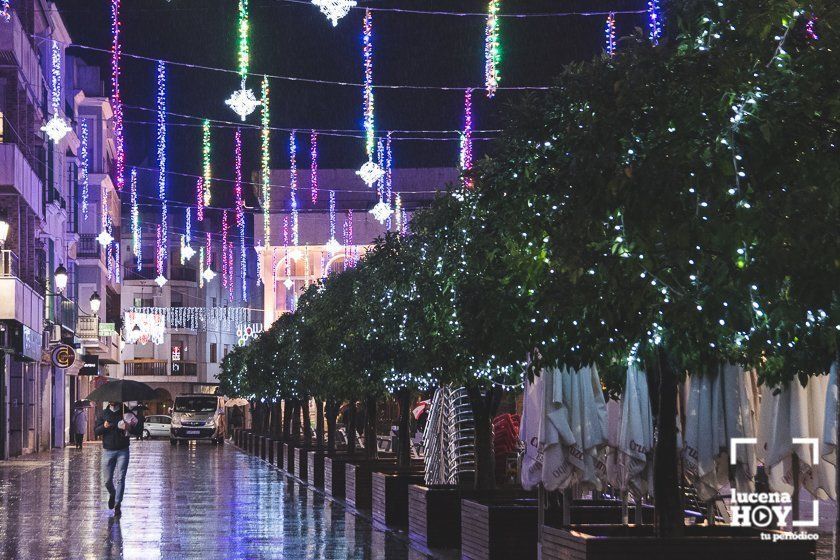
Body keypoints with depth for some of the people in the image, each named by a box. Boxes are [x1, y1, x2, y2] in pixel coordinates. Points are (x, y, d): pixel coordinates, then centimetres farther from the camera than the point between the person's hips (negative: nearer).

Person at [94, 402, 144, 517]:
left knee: (120, 479, -8)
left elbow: (139, 431, 2)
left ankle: (117, 505, -5)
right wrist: (103, 427, -17)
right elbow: (96, 431, 4)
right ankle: (112, 495, 36)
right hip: (108, 450, 2)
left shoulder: (126, 413, 2)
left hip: (122, 451, -2)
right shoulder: (104, 414, 7)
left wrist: (130, 428, -19)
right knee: (107, 480, 5)